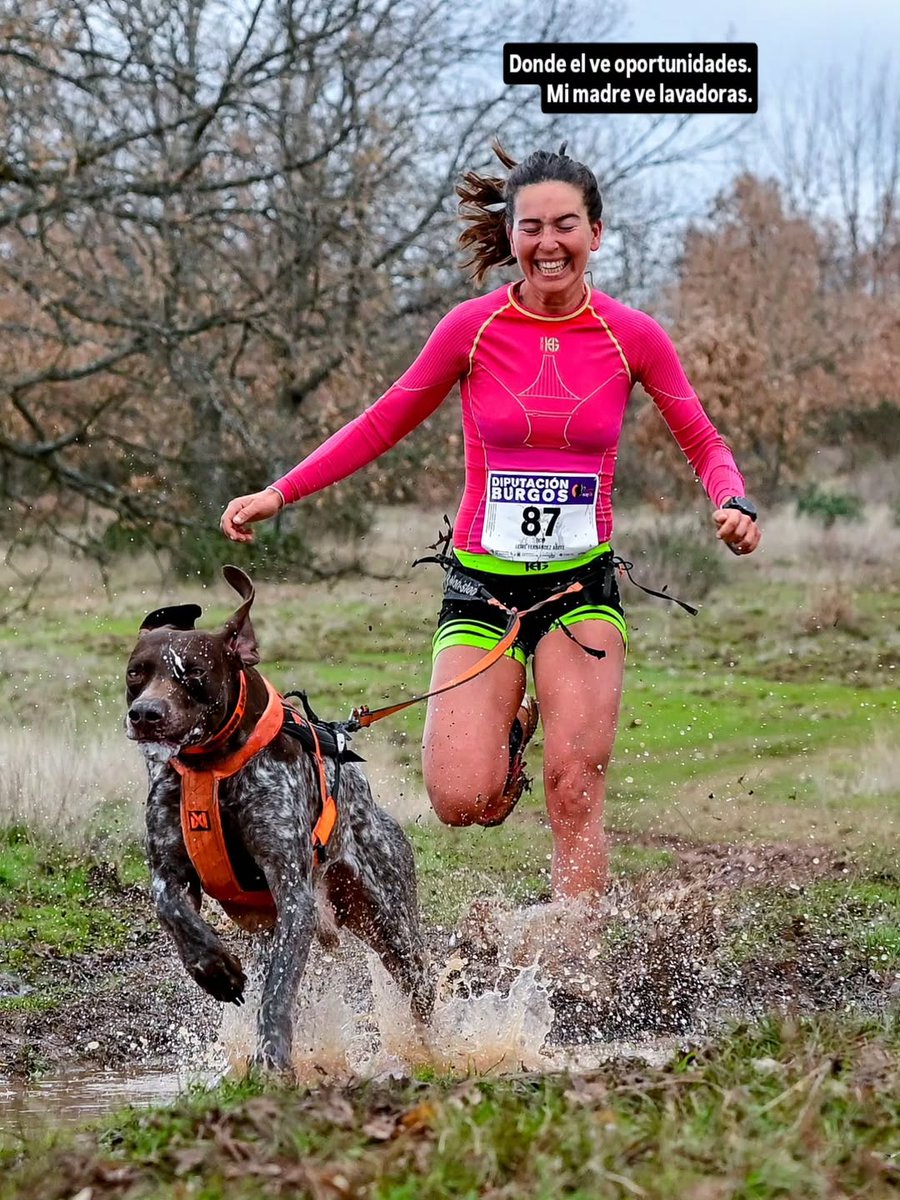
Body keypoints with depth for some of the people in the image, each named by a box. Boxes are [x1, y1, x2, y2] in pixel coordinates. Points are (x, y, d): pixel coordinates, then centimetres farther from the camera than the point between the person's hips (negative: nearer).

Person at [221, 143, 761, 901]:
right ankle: (514, 724, 24)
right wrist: (280, 494, 0)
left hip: (583, 585, 0)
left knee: (574, 790, -12)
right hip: (483, 585, 0)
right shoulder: (474, 327, -6)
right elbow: (384, 425, 6)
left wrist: (735, 505, -15)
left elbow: (704, 445, 7)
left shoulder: (632, 336, -3)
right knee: (463, 801, -11)